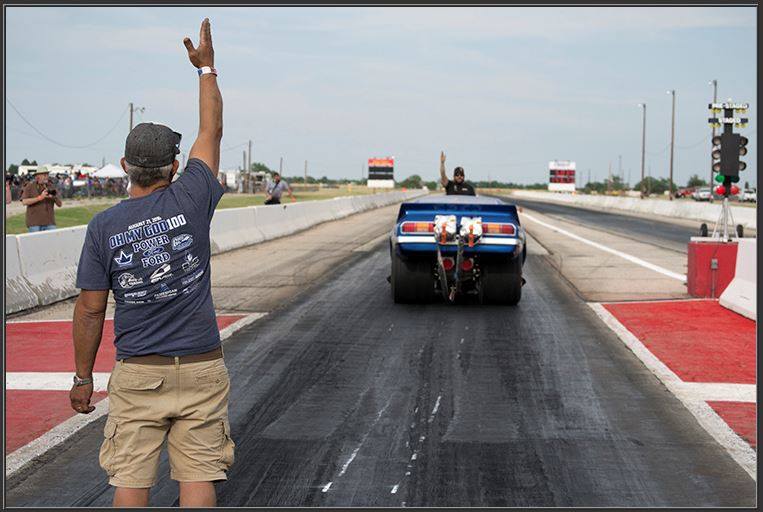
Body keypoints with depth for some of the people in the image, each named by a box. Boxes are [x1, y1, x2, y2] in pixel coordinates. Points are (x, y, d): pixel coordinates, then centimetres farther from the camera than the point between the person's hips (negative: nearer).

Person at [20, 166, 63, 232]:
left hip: (49, 223, 3)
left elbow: (60, 204, 8)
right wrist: (40, 198, -19)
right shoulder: (30, 186, 0)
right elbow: (24, 202, -12)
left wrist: (54, 197, -15)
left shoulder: (50, 186, 9)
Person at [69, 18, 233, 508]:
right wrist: (206, 67, 23)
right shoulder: (191, 200, -5)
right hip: (201, 369, 0)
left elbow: (90, 309, -2)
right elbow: (212, 132, 11)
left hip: (137, 374, 0)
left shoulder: (104, 226, -4)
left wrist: (83, 377, 9)